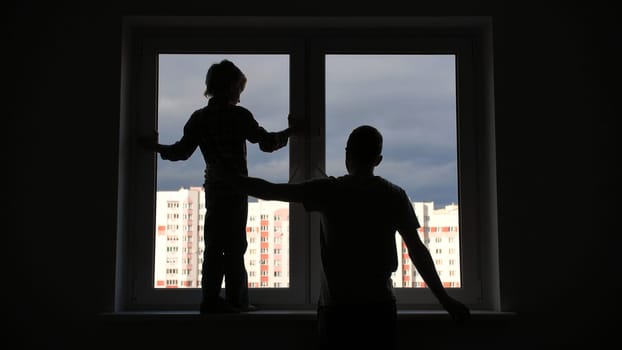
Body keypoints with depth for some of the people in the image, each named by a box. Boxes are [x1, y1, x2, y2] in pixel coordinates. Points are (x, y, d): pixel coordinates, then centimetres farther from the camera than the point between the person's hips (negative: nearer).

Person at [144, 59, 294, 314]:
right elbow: (267, 143, -5)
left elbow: (182, 151, 4)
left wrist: (157, 148, 22)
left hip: (213, 186, 5)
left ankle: (211, 299, 11)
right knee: (234, 245, -1)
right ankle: (236, 300, 2)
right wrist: (290, 132, 12)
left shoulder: (199, 117, 5)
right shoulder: (239, 115, -7)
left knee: (215, 244, 9)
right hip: (236, 187, -5)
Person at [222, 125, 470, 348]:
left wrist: (227, 177, 13)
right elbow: (417, 250, -1)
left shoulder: (328, 190, -3)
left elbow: (270, 191, -2)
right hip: (380, 306, 1)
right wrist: (445, 300, 5)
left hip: (335, 307, -1)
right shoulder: (394, 195, 1)